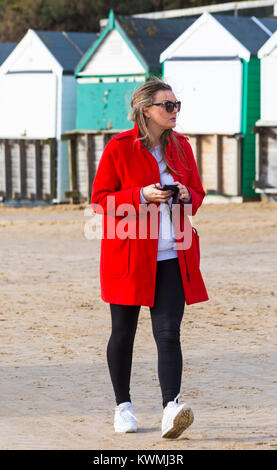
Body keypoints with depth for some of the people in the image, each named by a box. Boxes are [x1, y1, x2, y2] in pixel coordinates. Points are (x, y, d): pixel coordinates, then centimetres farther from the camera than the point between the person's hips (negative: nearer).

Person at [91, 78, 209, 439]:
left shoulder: (181, 146, 9)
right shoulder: (119, 148, -5)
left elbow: (198, 193, 19)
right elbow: (99, 199, -4)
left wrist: (185, 196, -5)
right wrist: (141, 196, -17)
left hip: (172, 256, 3)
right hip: (129, 254, -3)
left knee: (168, 333, -9)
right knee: (123, 333, 7)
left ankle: (171, 409, -19)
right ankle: (123, 406, 22)